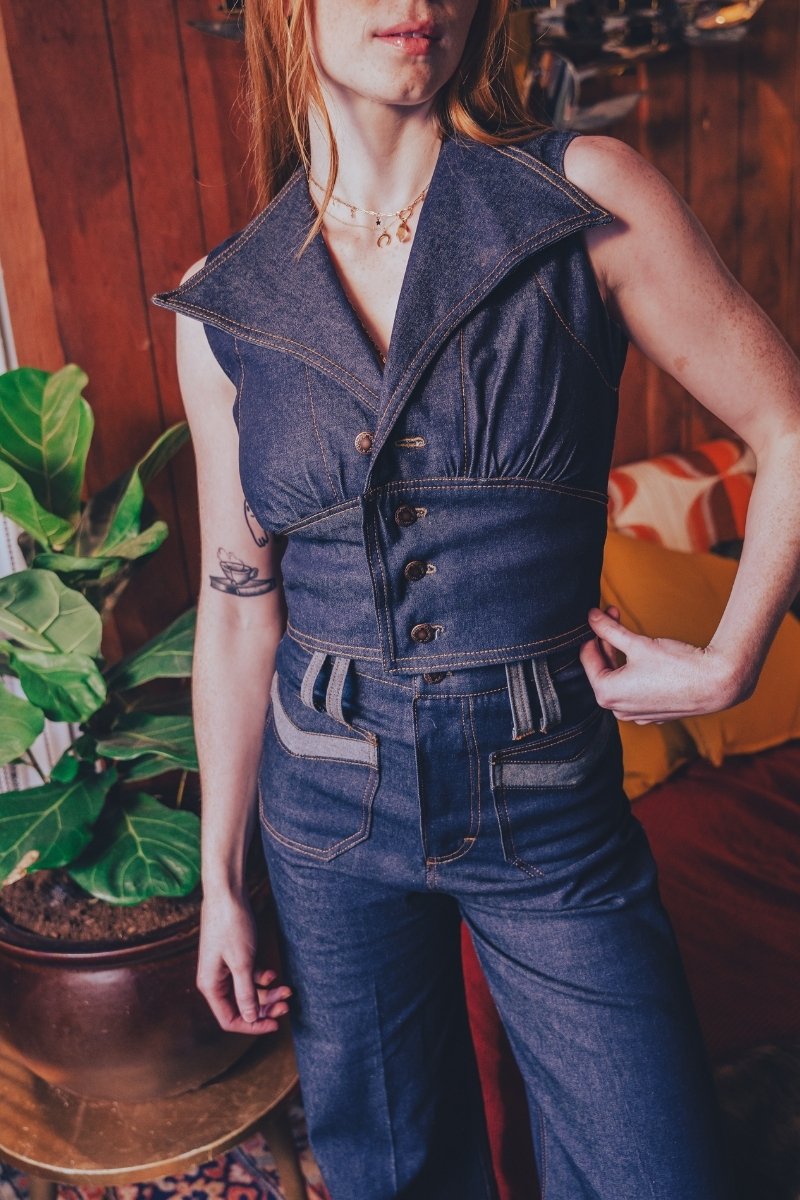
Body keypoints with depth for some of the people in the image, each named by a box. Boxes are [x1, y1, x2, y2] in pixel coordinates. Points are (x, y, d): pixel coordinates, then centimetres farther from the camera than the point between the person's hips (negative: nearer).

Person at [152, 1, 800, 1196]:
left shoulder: (589, 198, -8)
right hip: (328, 802, 2)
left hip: (547, 798, -1)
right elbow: (239, 601, 2)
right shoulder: (225, 309, -2)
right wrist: (221, 877, 5)